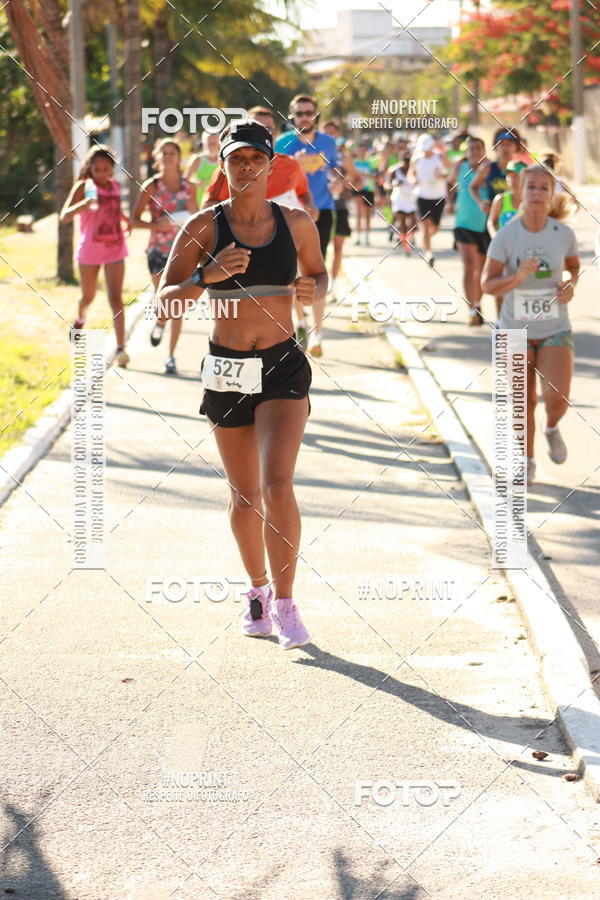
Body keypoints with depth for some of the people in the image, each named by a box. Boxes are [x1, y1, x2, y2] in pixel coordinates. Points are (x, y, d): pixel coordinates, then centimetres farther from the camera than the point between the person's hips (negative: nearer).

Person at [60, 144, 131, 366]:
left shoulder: (115, 187, 4)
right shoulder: (84, 187, -8)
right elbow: (64, 216, -19)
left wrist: (126, 219, 6)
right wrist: (83, 205, -37)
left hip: (115, 249, 2)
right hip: (90, 249, -2)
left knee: (116, 298, -10)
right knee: (88, 296, 15)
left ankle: (121, 348, -17)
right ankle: (80, 319, 50)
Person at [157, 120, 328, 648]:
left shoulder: (296, 223, 0)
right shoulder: (204, 227, -4)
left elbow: (319, 273, 18)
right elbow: (166, 302, -5)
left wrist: (313, 290, -6)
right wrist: (206, 276, -23)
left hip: (283, 367, -1)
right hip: (227, 370, 1)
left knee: (278, 485, -17)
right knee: (245, 495, 12)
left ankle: (285, 603, -6)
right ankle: (258, 591, 34)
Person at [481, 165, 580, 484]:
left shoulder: (563, 234, -8)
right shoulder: (505, 237, -13)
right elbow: (487, 284, -13)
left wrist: (571, 285, -8)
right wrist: (518, 277, -30)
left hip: (555, 330, 0)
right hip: (515, 330, 0)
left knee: (557, 398, -17)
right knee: (524, 403, 6)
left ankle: (552, 428, 19)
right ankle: (527, 462, 29)